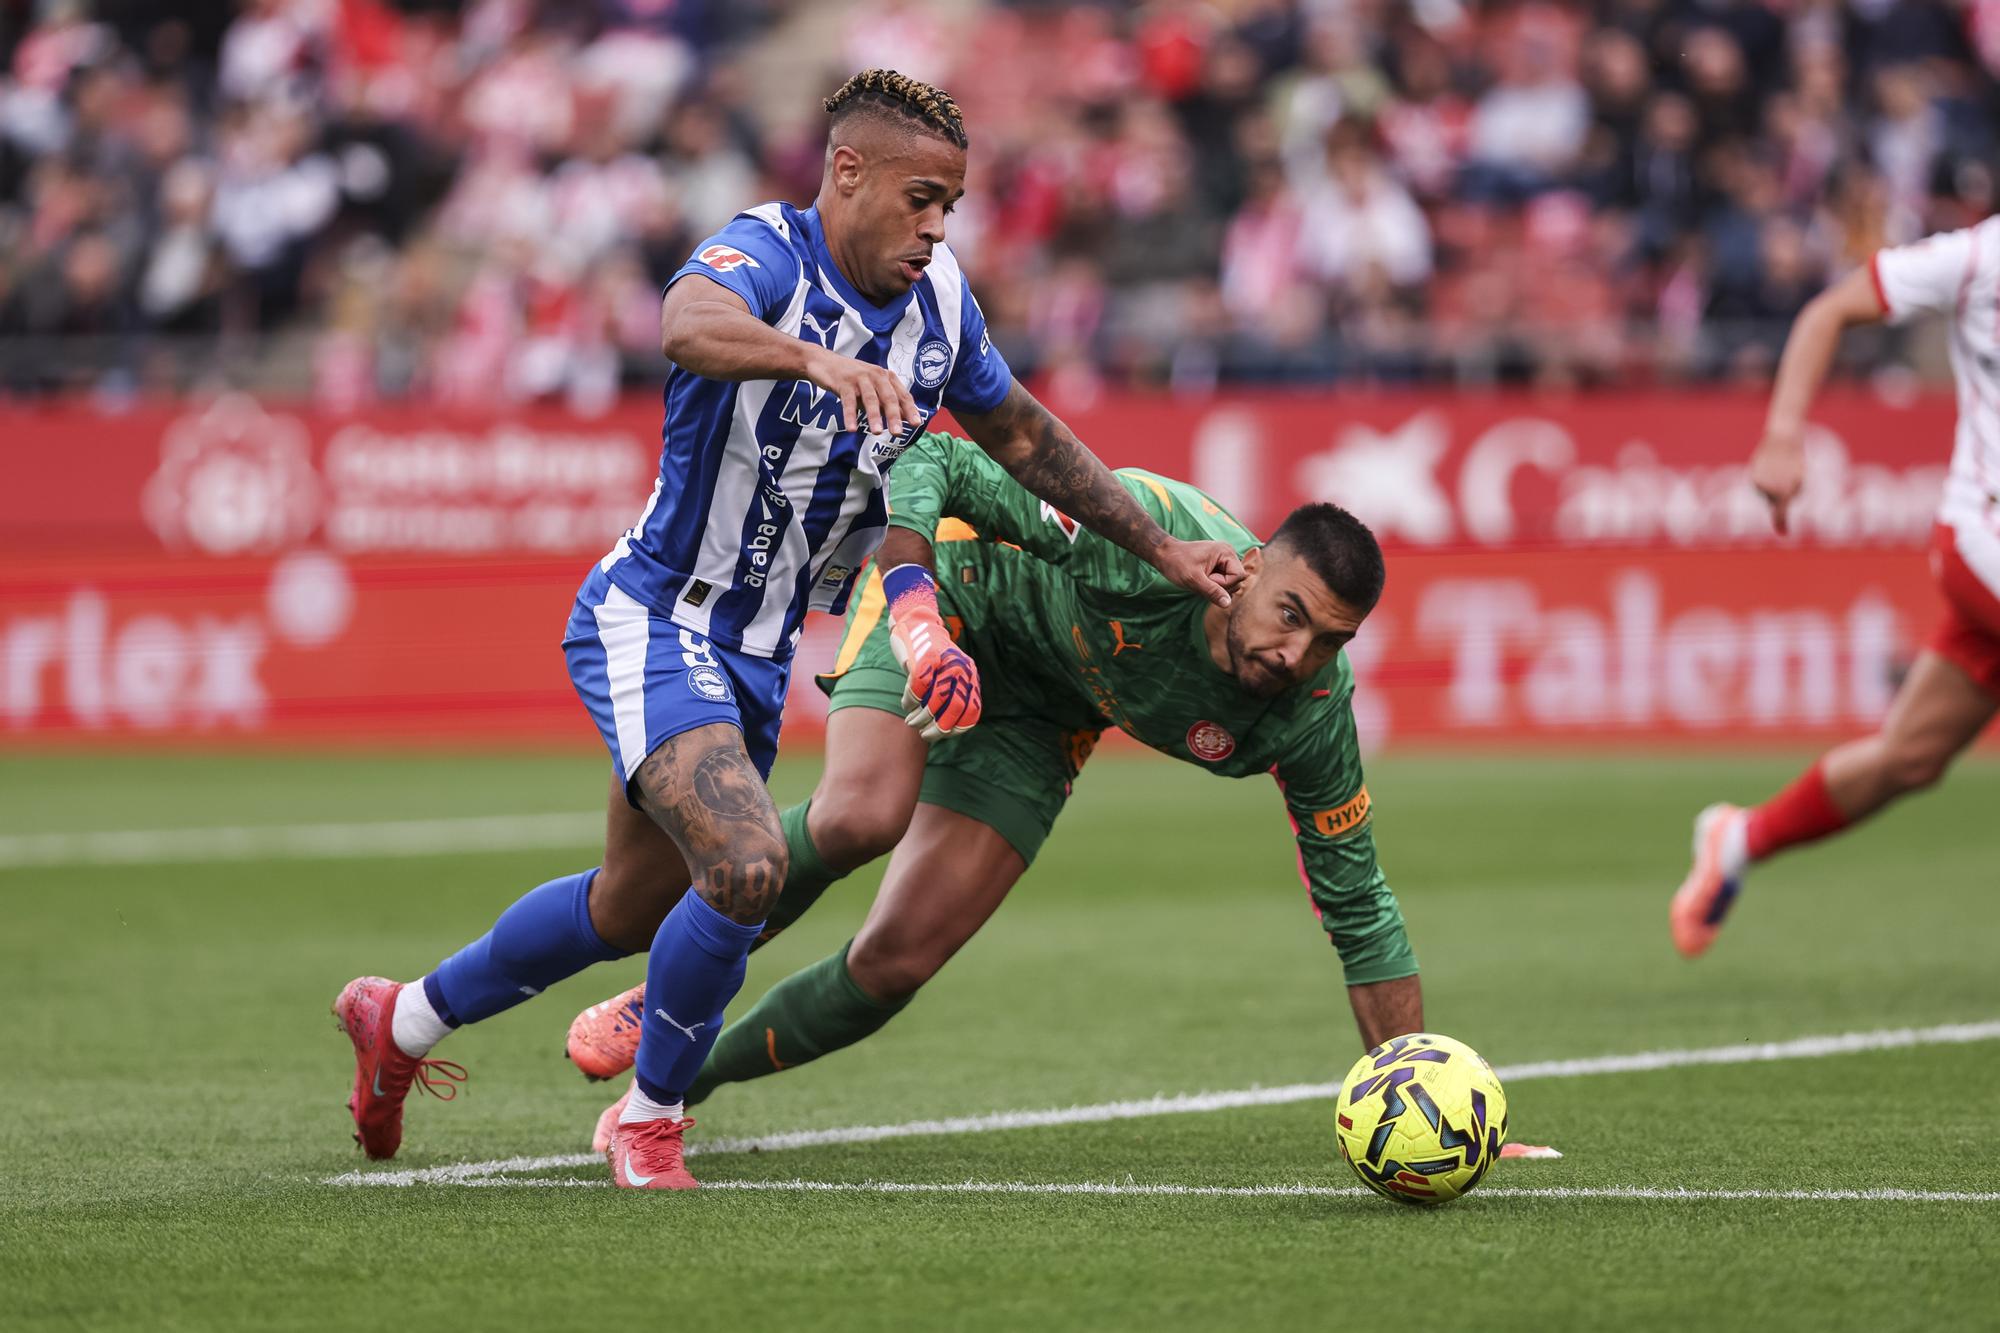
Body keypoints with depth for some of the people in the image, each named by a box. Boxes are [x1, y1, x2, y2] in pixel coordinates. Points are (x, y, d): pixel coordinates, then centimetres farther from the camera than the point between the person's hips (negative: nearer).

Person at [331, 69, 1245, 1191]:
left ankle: (404, 1019, 43)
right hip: (651, 627, -8)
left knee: (631, 909, 20)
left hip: (759, 658, 8)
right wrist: (815, 359, -66)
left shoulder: (939, 300, -1)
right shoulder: (765, 254, -23)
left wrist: (1161, 549, 17)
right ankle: (652, 1119, -3)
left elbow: (1021, 433, 16)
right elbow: (688, 326, -47)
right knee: (748, 867, -27)